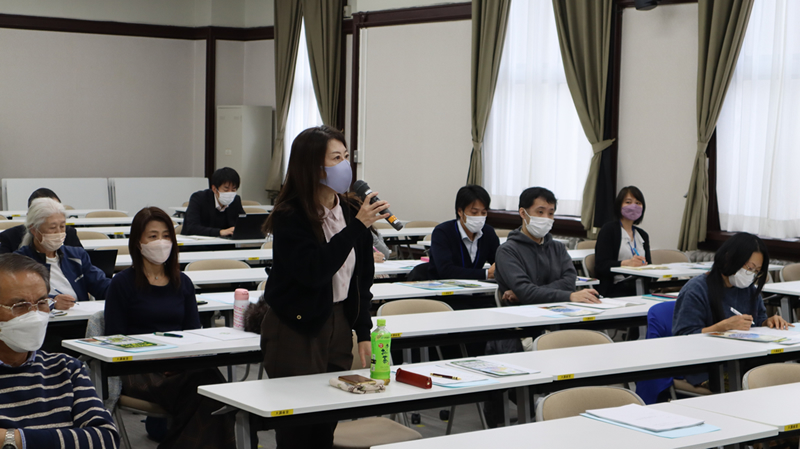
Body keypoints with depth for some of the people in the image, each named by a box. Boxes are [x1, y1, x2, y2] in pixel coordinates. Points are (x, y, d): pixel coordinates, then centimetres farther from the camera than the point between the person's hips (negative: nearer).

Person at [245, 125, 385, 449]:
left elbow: (362, 276, 11)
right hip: (295, 328, -5)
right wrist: (357, 226, -25)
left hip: (338, 324, 5)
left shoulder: (351, 210, 4)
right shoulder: (289, 216, -13)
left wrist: (364, 333, 9)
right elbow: (314, 271, -25)